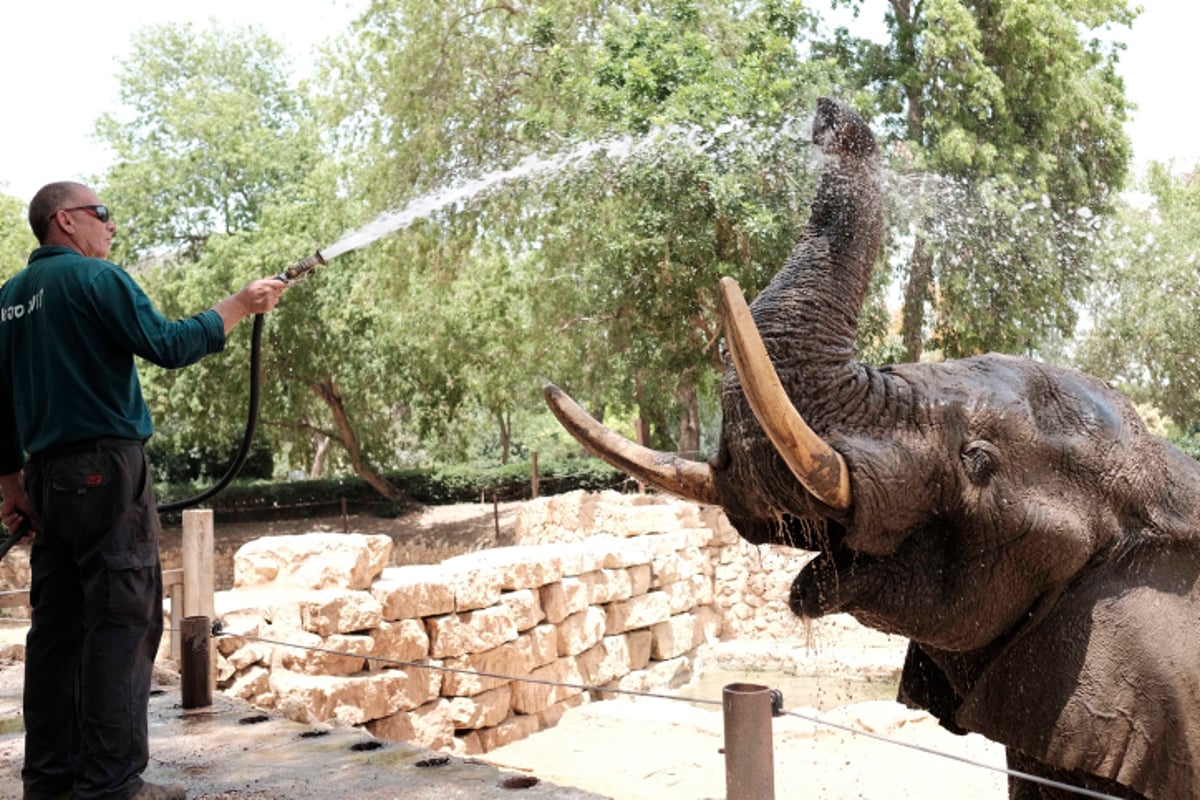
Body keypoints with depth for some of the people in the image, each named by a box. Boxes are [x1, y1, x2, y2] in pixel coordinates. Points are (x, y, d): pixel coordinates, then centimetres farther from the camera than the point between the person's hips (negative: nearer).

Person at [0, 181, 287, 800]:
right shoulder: (95, 277, -7)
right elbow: (168, 346, -13)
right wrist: (239, 307, -2)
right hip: (105, 467, -8)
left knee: (58, 622, 10)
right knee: (123, 621, -6)